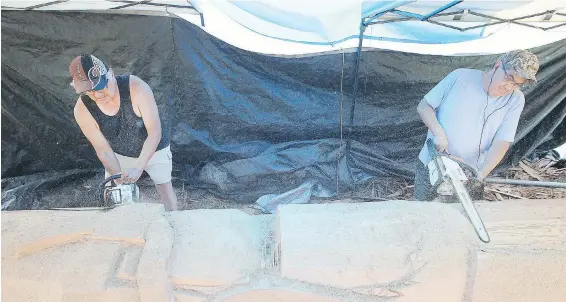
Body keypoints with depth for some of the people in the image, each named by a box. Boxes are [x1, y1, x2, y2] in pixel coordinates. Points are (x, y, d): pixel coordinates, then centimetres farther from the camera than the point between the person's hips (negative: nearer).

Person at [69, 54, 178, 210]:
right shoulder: (82, 110, -26)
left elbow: (155, 131, -32)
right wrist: (120, 179, -23)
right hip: (119, 155, 2)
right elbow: (103, 150, -17)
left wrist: (138, 167, -39)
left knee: (165, 187, 11)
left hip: (153, 149, -2)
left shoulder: (136, 88, -36)